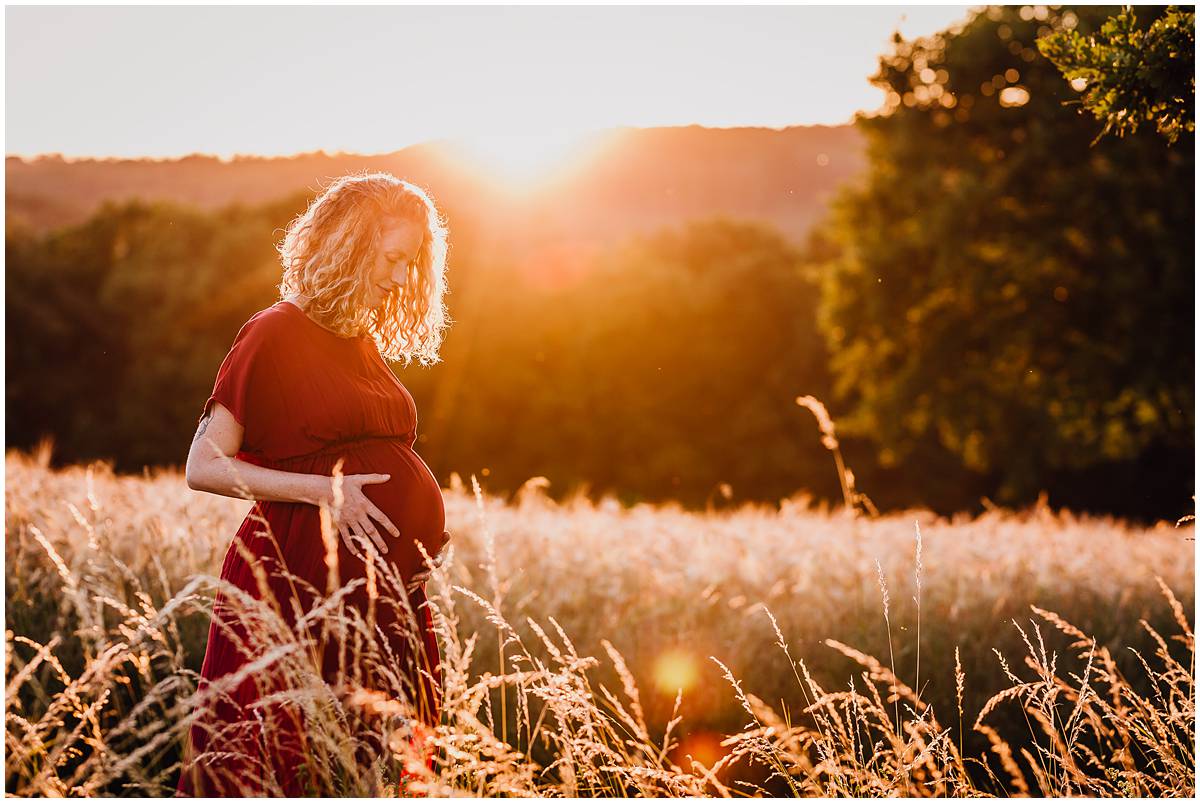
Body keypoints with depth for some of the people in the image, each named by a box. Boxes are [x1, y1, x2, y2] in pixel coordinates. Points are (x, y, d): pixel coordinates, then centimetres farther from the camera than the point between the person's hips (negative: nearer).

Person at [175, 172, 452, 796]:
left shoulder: (366, 342, 16)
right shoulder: (275, 334, -6)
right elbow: (204, 467, -9)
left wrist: (427, 514, 9)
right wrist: (321, 491, -18)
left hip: (380, 587, 7)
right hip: (294, 582, -7)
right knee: (259, 770, -7)